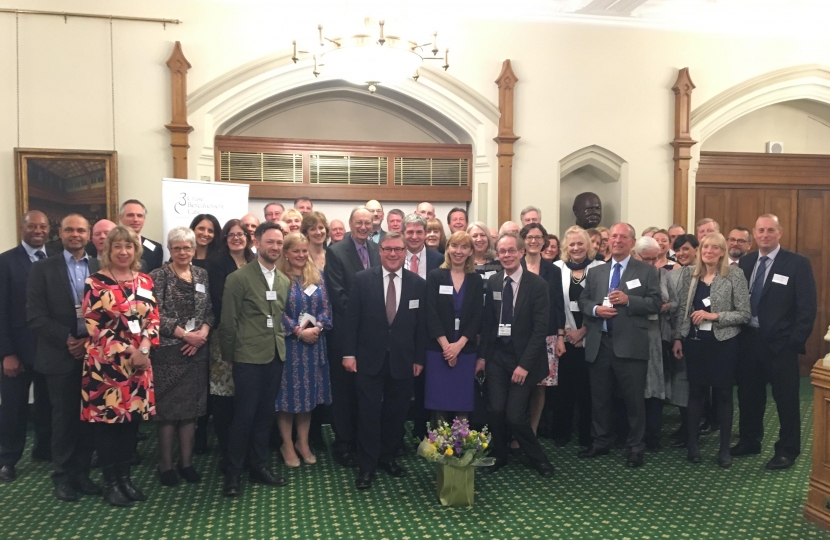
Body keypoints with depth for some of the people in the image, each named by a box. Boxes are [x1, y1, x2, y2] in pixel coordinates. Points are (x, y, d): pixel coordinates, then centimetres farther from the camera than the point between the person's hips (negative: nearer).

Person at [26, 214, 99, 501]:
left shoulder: (101, 268, 6)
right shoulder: (43, 268, 1)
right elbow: (35, 315, -5)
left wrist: (92, 340, -10)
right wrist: (66, 339, -13)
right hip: (60, 356, -2)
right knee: (63, 417, 7)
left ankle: (82, 471, 21)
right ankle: (62, 475, 20)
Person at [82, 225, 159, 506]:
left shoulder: (145, 281, 9)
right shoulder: (95, 282, -4)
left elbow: (153, 320, 6)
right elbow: (94, 326, -9)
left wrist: (143, 350, -10)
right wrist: (127, 351, -14)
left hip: (140, 363, 4)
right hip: (105, 364, -4)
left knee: (132, 421, 9)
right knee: (106, 420, 2)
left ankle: (125, 477, 22)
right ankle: (110, 482, 15)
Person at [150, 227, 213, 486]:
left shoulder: (202, 275, 9)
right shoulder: (158, 276, -4)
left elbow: (210, 311, 8)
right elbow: (156, 315, -11)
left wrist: (202, 333, -10)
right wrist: (185, 334, -16)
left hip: (197, 350, 4)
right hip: (168, 351, -4)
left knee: (191, 406, 9)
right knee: (168, 408, 3)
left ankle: (186, 461, 20)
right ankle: (166, 464, 16)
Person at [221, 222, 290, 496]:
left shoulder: (285, 281, 10)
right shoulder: (239, 278, -8)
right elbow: (228, 322, -5)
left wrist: (282, 346, 10)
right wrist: (229, 356, -2)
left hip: (276, 356, 5)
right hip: (249, 357, -5)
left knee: (265, 414, 13)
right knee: (244, 415, 0)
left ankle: (259, 466, 26)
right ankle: (233, 472, 15)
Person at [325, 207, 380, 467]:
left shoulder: (377, 250, 9)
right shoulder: (336, 252, -7)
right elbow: (337, 294, -12)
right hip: (346, 331, -4)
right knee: (344, 389, 6)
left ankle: (363, 440, 24)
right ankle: (343, 443, 18)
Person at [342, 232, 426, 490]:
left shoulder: (418, 284, 1)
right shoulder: (363, 279, -3)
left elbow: (421, 325, 4)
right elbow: (351, 319, -2)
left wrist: (419, 359, 3)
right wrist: (349, 353, -6)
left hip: (403, 361, 2)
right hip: (369, 359, -2)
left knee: (396, 413, 12)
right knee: (369, 413, 4)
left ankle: (388, 457, 31)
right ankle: (366, 466, 16)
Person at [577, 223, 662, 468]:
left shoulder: (647, 271, 3)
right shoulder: (595, 272, 15)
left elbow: (656, 303, -5)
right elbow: (583, 301, 12)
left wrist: (628, 300, -17)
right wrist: (595, 309, -8)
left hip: (630, 344, -4)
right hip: (599, 343, 4)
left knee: (634, 398, 3)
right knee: (600, 397, 12)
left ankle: (635, 447, 16)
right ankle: (601, 442, 27)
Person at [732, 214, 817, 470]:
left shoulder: (798, 263, -6)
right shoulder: (745, 262, 7)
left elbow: (807, 307, -9)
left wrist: (795, 341, -14)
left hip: (780, 343, -4)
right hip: (748, 340, 5)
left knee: (786, 399, 6)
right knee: (748, 395, 15)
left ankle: (787, 450, 20)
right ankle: (749, 441, 32)